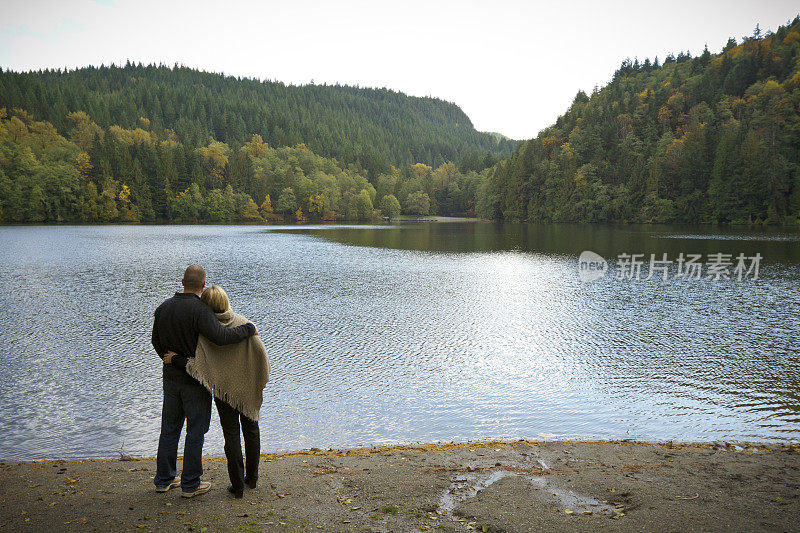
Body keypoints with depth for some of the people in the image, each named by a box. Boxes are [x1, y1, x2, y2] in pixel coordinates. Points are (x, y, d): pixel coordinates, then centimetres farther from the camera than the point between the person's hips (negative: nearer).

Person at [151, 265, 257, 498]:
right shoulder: (199, 310, -21)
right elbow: (220, 336, -34)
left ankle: (164, 479, 28)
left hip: (170, 377, 7)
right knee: (196, 431, 6)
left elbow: (156, 341, 13)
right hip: (195, 381, -7)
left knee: (169, 428, 17)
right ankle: (190, 484, 15)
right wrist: (249, 328, -21)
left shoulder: (163, 307, 3)